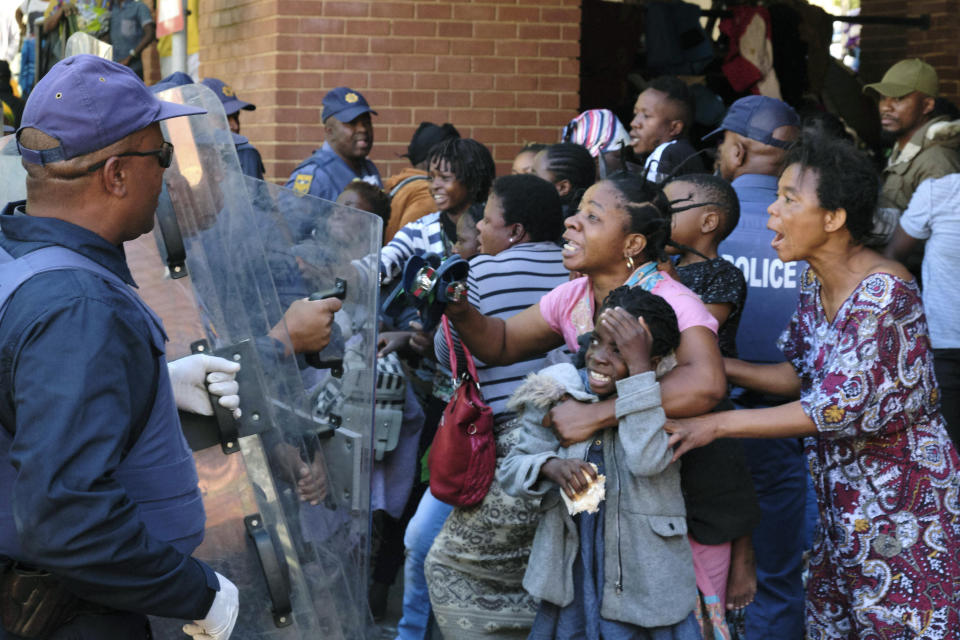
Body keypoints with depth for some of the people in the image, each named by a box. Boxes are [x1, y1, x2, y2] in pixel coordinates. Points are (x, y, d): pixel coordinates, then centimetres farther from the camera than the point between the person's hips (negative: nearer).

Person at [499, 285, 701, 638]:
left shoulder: (665, 401, -7)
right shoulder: (556, 394, -1)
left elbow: (647, 460, -26)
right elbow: (511, 469, 0)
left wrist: (639, 367, -25)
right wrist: (549, 467, -23)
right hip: (569, 576, 2)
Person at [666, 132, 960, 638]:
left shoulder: (883, 291, -24)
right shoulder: (815, 283, 3)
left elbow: (839, 408, -26)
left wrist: (717, 423, -24)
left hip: (903, 498, -8)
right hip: (844, 497, 8)